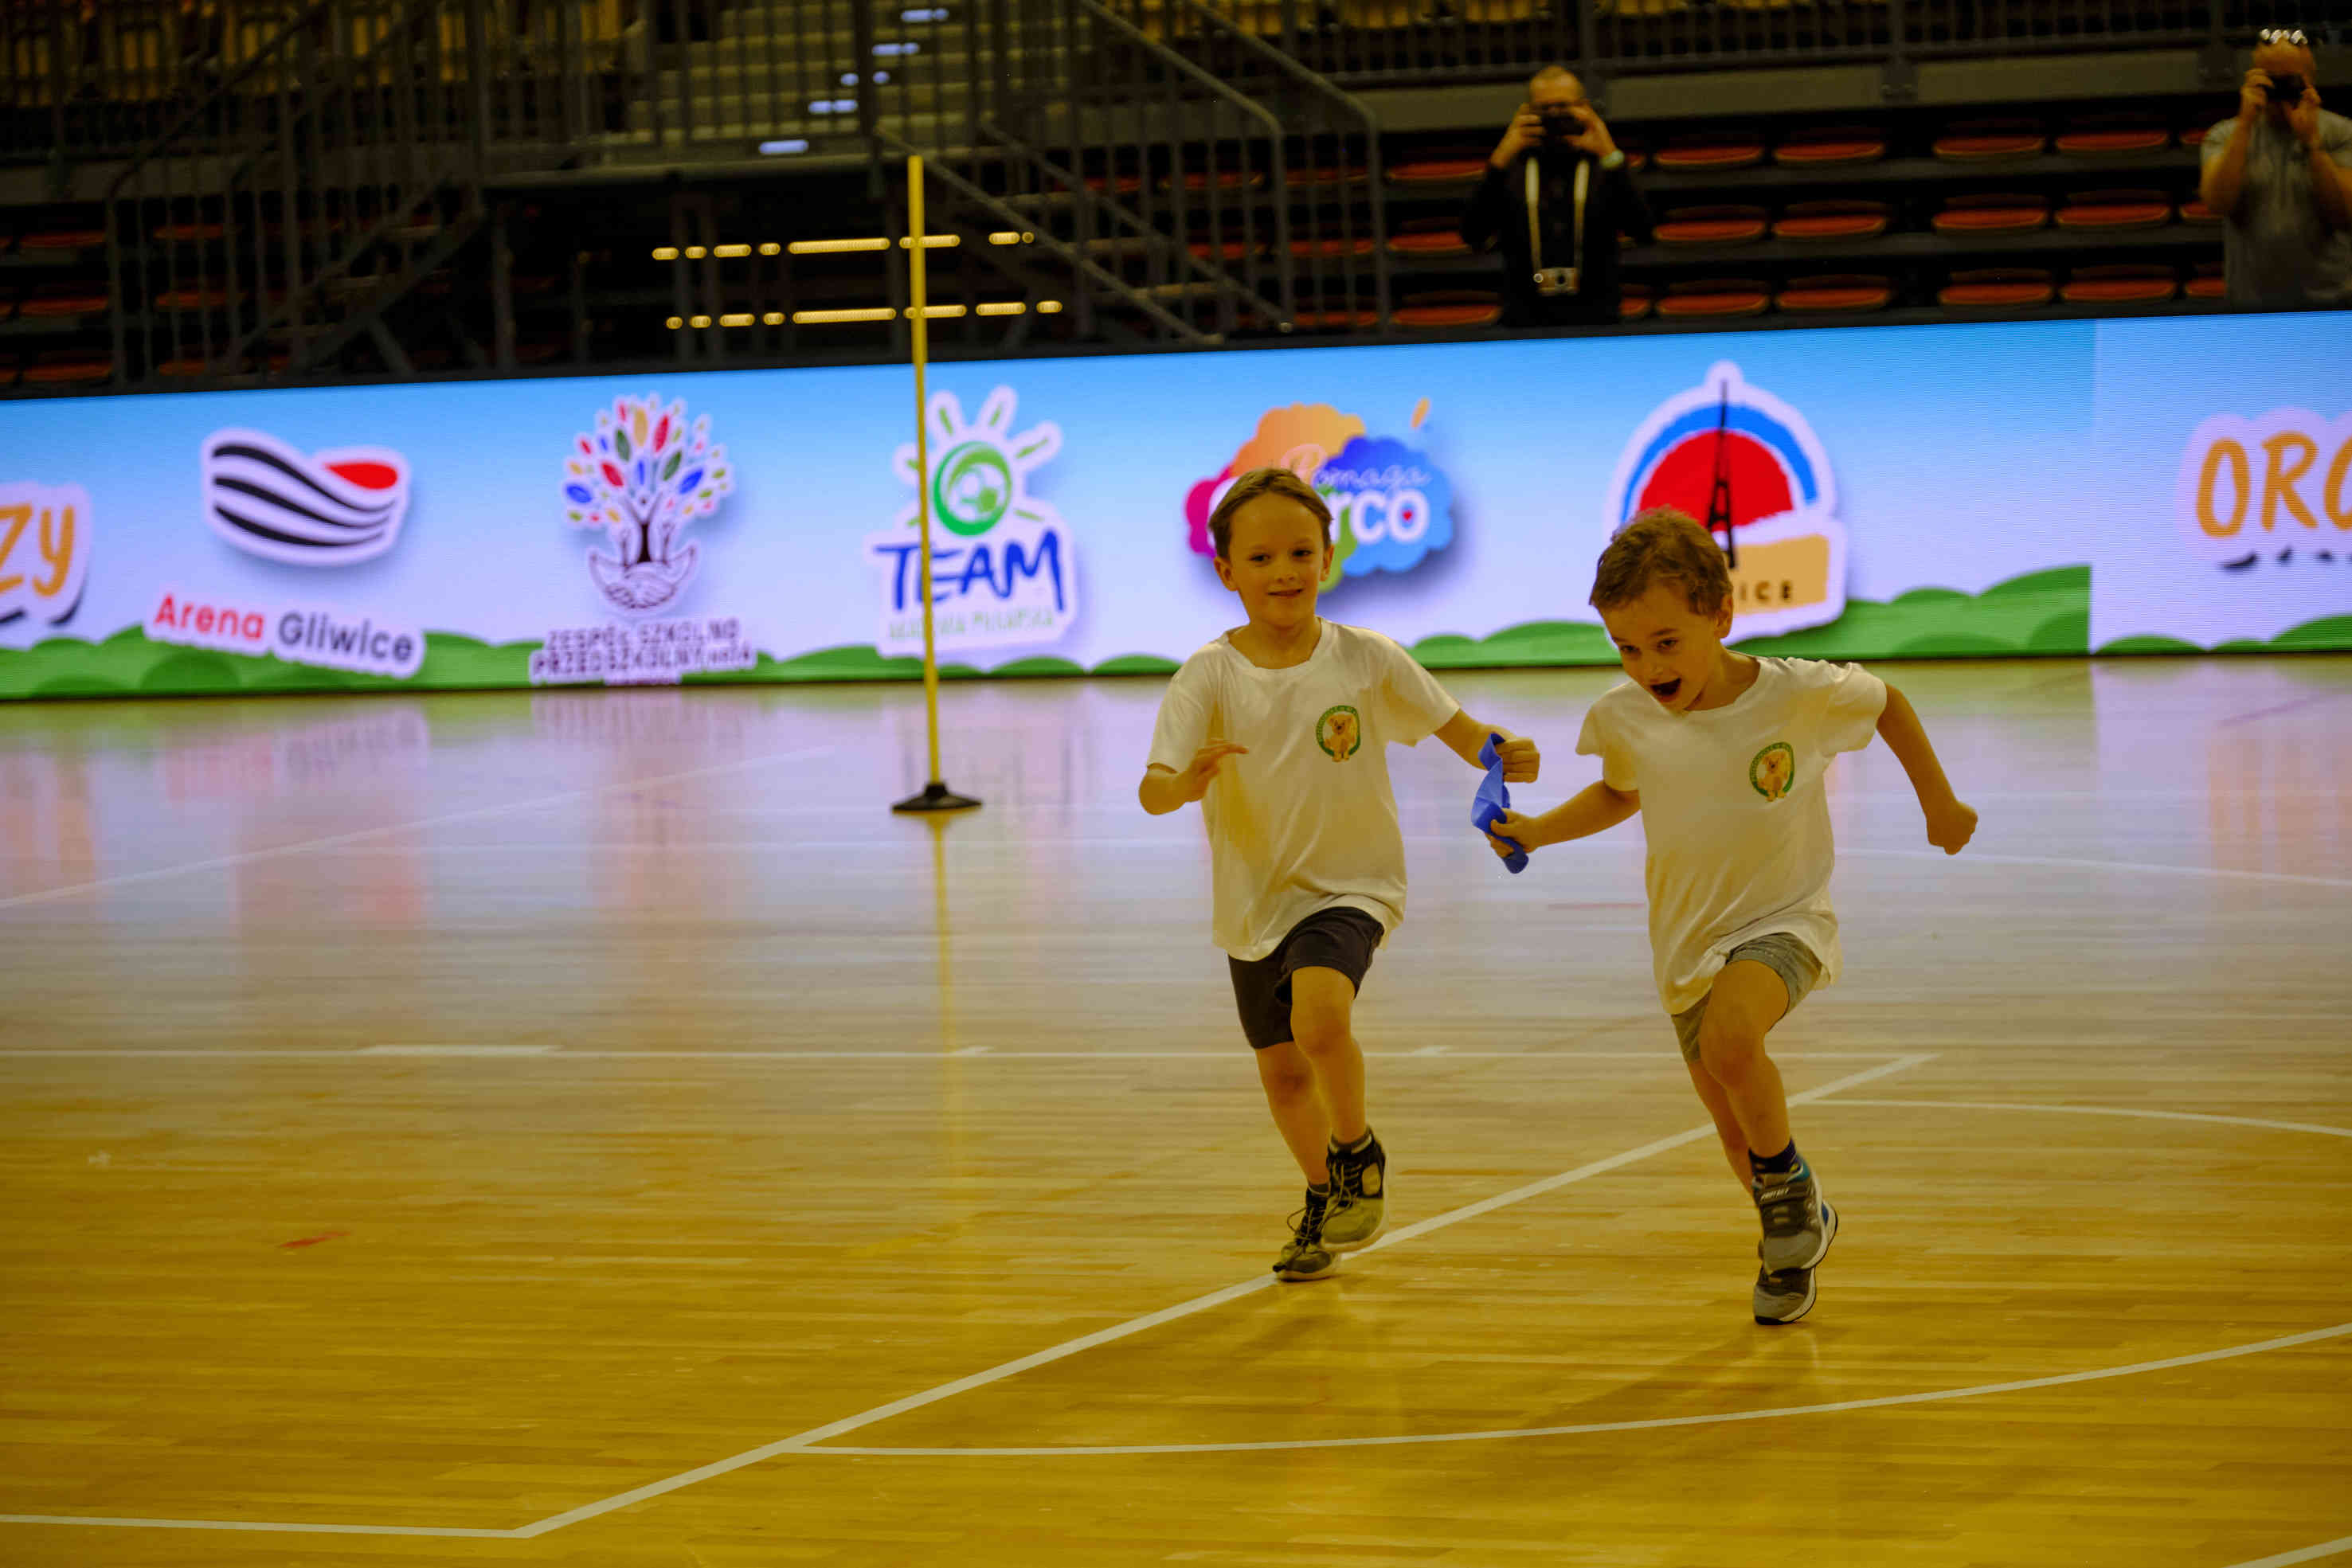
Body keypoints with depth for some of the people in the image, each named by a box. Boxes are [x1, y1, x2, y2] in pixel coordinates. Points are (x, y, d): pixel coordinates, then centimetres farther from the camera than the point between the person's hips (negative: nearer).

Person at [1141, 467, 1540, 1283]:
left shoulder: (1367, 660, -8)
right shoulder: (1209, 676, -9)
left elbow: (1459, 730, -3)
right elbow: (1152, 791, -17)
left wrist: (1505, 756, -26)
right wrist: (1188, 781, -41)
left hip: (1347, 886, -3)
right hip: (1253, 900, 3)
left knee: (1320, 1016, -29)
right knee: (1283, 1073, 14)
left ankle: (1359, 1153, -1)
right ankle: (1325, 1196, 43)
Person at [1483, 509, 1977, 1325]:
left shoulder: (1797, 694, -19)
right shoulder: (1622, 717, -9)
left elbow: (1886, 703, 2)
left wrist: (1939, 803, 8)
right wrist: (1539, 830, 2)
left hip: (1783, 921, -5)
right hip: (1688, 943, 5)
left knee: (1729, 1040, -34)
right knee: (1734, 1126, 14)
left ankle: (1787, 1181, -8)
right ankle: (1796, 1232, 42)